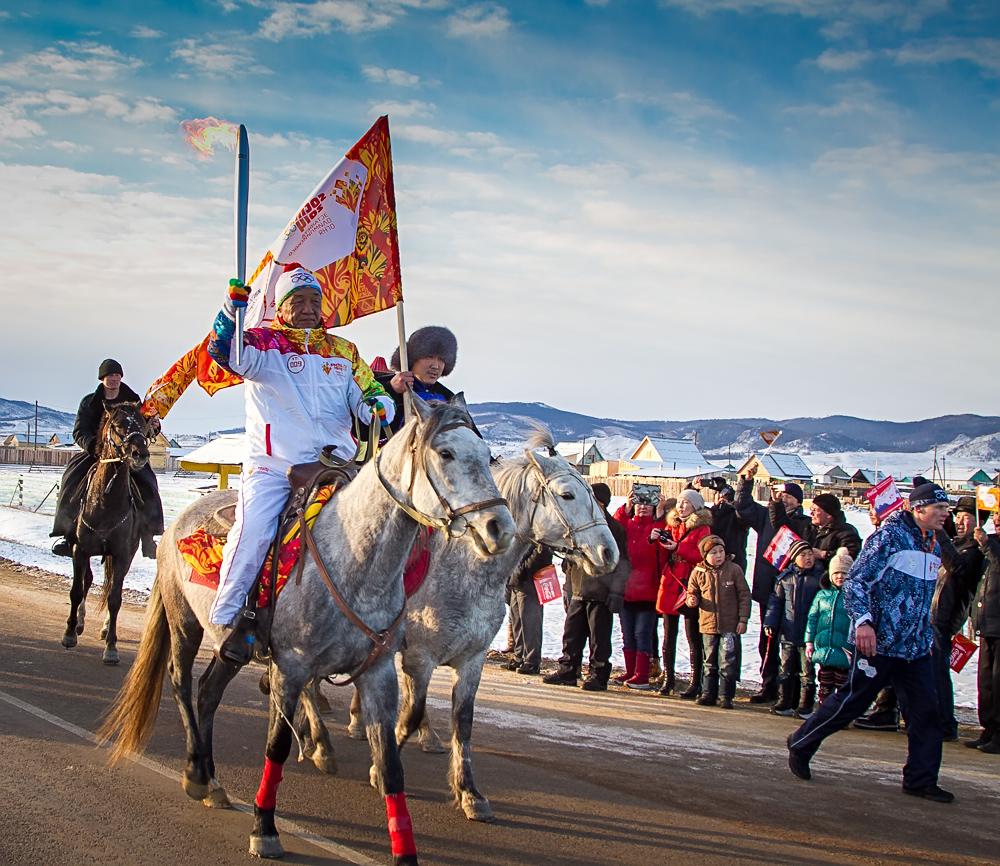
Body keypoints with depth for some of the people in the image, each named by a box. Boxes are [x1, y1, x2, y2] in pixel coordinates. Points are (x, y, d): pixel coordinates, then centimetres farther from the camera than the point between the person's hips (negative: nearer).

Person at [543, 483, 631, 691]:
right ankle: (567, 671, 16)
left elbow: (622, 564, -5)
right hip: (578, 592, 6)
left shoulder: (614, 528, -4)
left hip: (601, 594, -6)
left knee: (599, 637, -1)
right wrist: (569, 586, 12)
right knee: (571, 633, 8)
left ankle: (598, 675, 6)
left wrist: (617, 591, -11)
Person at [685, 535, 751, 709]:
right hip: (708, 625, 3)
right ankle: (709, 695, 19)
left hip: (730, 625, -3)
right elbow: (693, 593, 12)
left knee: (728, 663, -3)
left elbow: (744, 595, -1)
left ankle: (727, 696, 4)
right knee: (710, 663, 11)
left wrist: (743, 619, -5)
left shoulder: (734, 570, -4)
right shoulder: (698, 573, 1)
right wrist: (692, 600, -12)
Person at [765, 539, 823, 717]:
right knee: (787, 670, 11)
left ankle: (805, 706, 10)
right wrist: (770, 623, 2)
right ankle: (785, 704, 20)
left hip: (809, 635, -3)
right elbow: (776, 601, 11)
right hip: (788, 634, 3)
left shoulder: (819, 577, -3)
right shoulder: (785, 577, 5)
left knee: (807, 672, 2)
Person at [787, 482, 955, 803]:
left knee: (926, 710, 1)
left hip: (917, 646, 7)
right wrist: (863, 621, -26)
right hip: (879, 642, -7)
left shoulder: (934, 546, 13)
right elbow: (855, 581, -15)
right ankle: (800, 745, 20)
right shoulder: (889, 537, -12)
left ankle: (921, 779, 10)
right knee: (851, 702, 1)